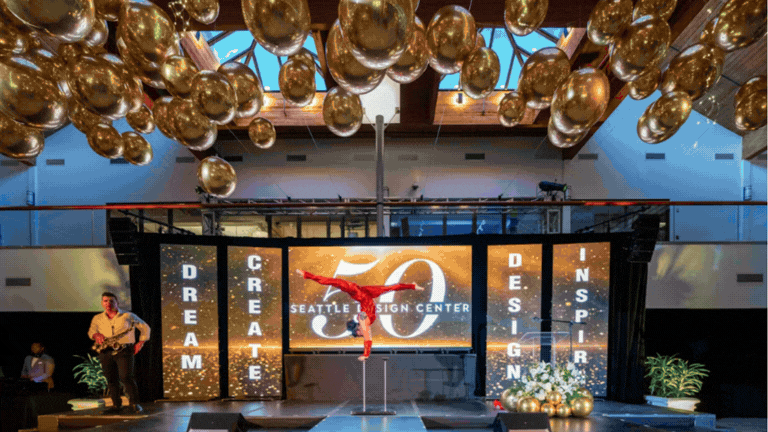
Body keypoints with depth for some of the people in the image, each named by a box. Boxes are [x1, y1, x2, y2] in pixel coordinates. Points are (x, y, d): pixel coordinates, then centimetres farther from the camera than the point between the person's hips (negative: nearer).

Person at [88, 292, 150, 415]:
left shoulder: (128, 316, 7)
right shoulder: (97, 319, 16)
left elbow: (145, 328, 12)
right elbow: (91, 331, 9)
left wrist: (140, 343, 3)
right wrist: (96, 335, -14)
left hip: (124, 351, -3)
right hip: (106, 353, 3)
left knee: (126, 377, -13)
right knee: (111, 379, 3)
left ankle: (134, 404, -4)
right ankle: (116, 405, 14)